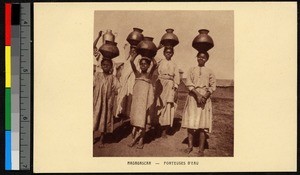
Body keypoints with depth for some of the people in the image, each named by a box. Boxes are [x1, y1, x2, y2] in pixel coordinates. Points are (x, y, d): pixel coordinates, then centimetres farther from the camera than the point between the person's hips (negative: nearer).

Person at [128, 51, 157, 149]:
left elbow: (155, 64, -15)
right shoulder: (137, 74, 6)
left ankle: (141, 140, 4)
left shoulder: (149, 74, 1)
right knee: (136, 118, 5)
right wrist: (137, 53, 1)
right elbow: (131, 61, -5)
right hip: (137, 97, 2)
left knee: (143, 119, -1)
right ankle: (135, 138, 11)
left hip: (145, 97, -2)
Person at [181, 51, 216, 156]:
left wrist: (205, 96, -12)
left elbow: (212, 86, 4)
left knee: (203, 124, -4)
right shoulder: (192, 70, 8)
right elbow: (189, 84, -3)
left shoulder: (209, 72, 8)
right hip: (193, 97, 1)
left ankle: (201, 149, 0)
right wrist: (198, 94, -16)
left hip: (205, 98, -1)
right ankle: (190, 146, 10)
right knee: (190, 122, -1)